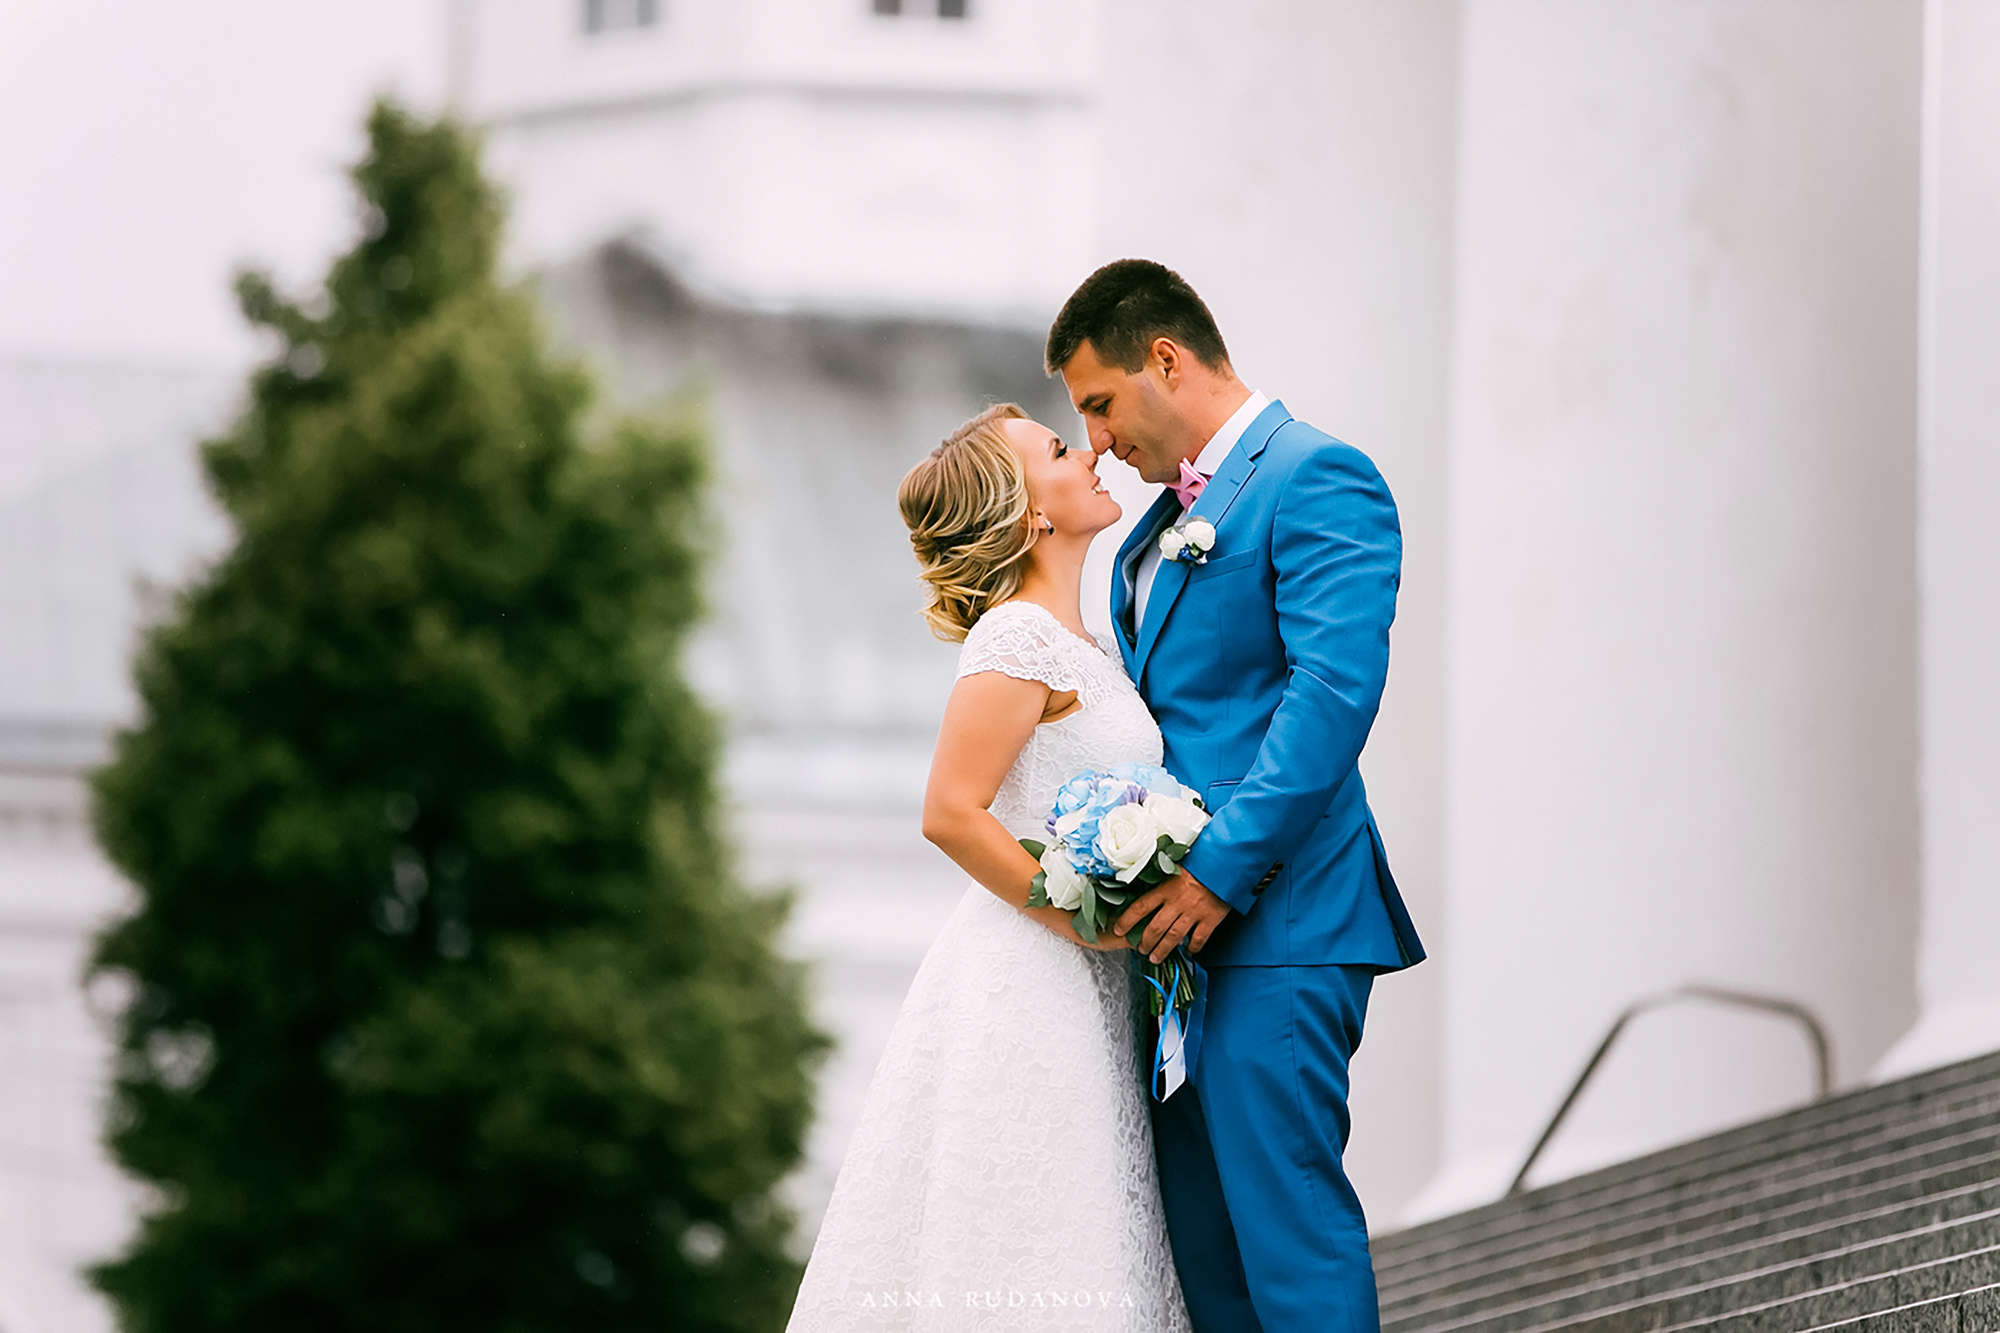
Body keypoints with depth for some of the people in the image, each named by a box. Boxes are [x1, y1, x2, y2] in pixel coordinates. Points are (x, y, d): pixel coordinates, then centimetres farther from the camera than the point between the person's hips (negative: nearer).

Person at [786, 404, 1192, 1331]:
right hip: (1025, 978, -9)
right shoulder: (1018, 639, -12)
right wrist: (1080, 920, -15)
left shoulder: (1087, 648, 15)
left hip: (1084, 996, 9)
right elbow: (952, 814, -18)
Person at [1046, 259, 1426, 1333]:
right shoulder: (1160, 528, 23)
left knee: (1287, 1222, -14)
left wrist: (1223, 872, -21)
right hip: (1180, 923, 10)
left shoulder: (1318, 478, -7)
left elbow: (1337, 688, -18)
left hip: (1272, 923, -10)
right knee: (1200, 1232, 7)